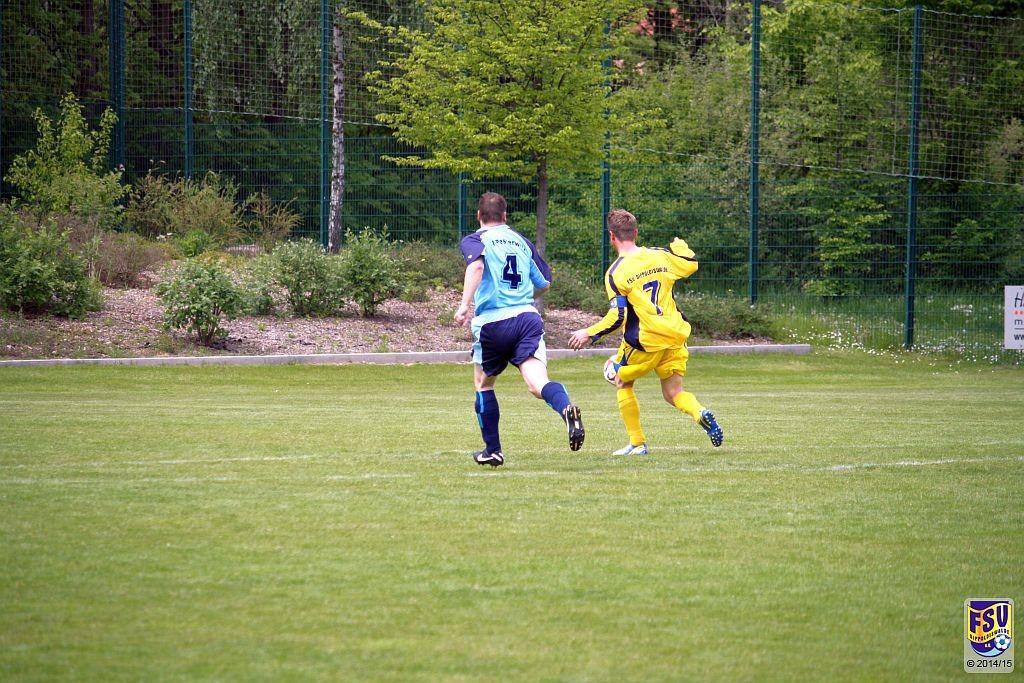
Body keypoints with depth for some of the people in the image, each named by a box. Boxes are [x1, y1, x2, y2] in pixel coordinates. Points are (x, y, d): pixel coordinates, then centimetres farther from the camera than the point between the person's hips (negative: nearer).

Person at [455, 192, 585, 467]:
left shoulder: (473, 240, 6)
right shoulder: (521, 241, 20)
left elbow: (476, 265, -18)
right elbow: (544, 283, 26)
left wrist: (465, 304, -23)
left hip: (492, 321, -2)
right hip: (528, 317, 2)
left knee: (483, 383, 21)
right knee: (537, 382, -15)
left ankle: (492, 450, 25)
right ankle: (566, 408, -48)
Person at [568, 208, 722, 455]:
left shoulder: (616, 273, -11)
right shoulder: (660, 255, 2)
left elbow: (617, 316, -15)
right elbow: (691, 264, 17)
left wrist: (589, 334, -3)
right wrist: (679, 246, 37)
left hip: (644, 342, -4)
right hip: (675, 333, 4)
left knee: (623, 382, 19)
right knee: (673, 393, 11)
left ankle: (637, 443, 16)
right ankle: (700, 413, -22)